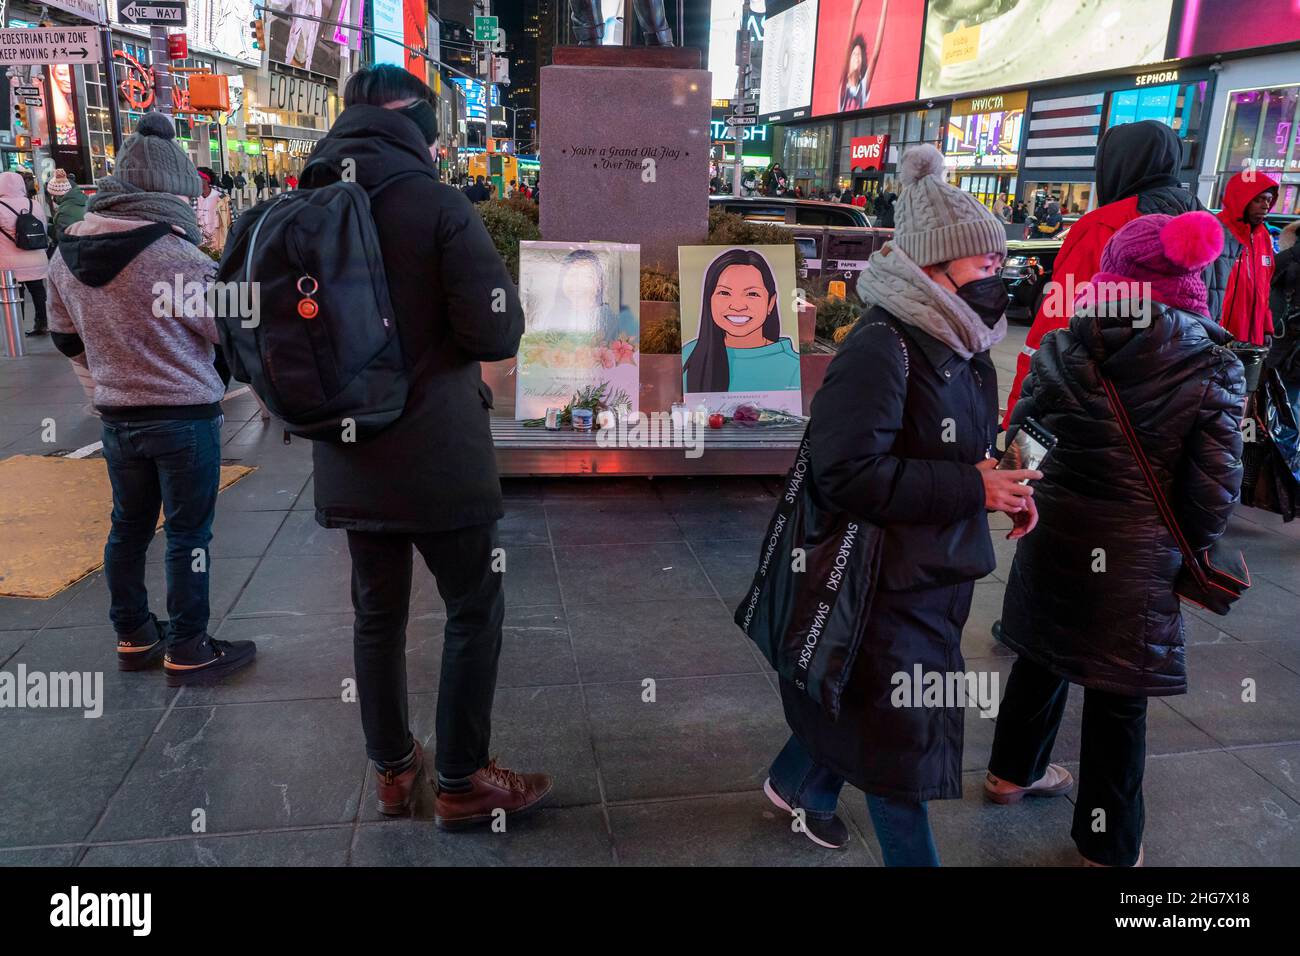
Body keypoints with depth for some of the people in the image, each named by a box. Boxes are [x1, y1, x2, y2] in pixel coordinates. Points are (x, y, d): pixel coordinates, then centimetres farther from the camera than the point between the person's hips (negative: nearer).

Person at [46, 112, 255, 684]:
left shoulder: (67, 254, 2)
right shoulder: (178, 256, -19)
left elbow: (66, 340, 12)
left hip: (116, 415, 6)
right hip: (185, 415, -6)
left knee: (128, 525, 17)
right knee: (188, 534, 3)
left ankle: (134, 637, 29)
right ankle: (187, 652, 11)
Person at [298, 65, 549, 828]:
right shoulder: (434, 201, -11)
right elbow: (499, 333, -14)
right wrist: (437, 331, 5)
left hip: (348, 457, 6)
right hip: (438, 455, -6)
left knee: (378, 612, 16)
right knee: (476, 610, 8)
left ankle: (393, 768, 30)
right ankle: (462, 784, 16)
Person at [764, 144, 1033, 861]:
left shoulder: (960, 344, 7)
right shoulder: (879, 350, -23)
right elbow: (848, 475, -29)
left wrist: (1003, 484, -1)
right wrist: (972, 489, -25)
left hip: (940, 572, 9)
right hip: (886, 581, -9)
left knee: (868, 709, 24)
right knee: (901, 732, 6)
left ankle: (797, 783, 49)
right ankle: (911, 856, 27)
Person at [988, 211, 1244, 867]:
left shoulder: (1060, 351, -6)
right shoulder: (1212, 371, -11)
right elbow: (1215, 492, -10)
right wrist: (1185, 545, 8)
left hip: (1051, 543, 3)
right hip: (1138, 560, -3)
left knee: (1043, 657, 24)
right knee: (1118, 700, 11)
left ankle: (1013, 772, 46)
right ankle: (1109, 848, 29)